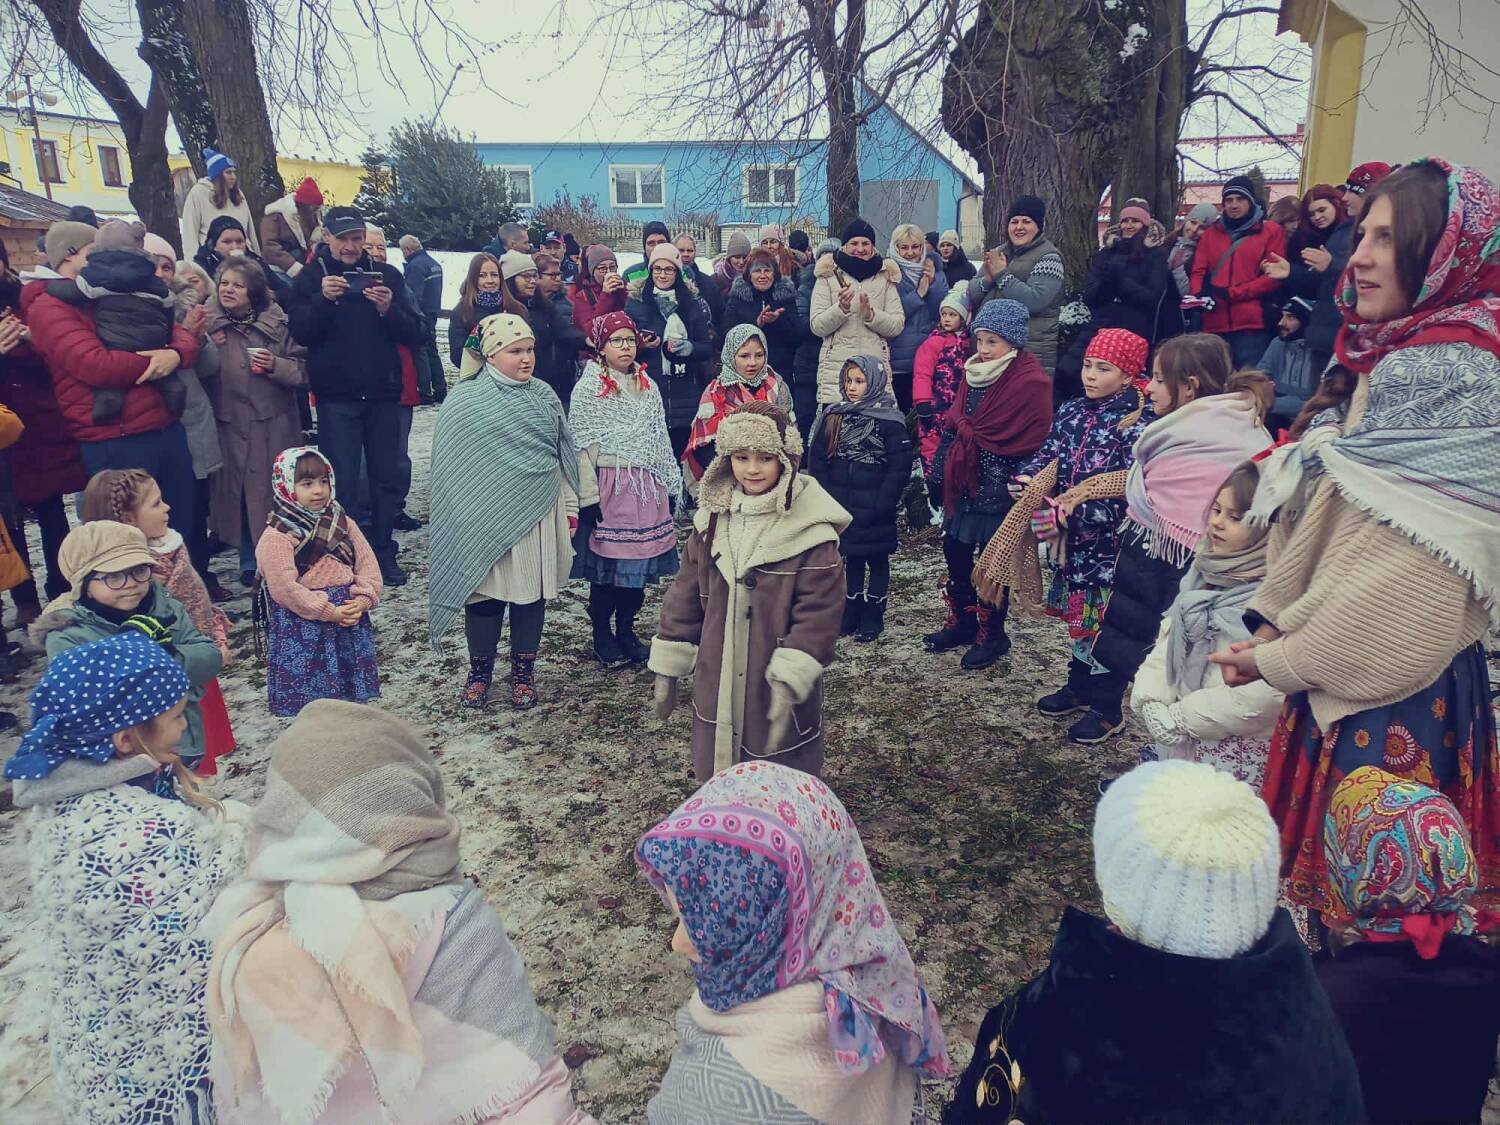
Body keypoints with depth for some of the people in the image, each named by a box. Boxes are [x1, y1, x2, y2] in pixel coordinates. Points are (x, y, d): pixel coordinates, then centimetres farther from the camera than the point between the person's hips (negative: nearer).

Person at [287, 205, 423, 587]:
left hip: (383, 393, 2)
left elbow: (414, 334, 1)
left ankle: (384, 553, 17)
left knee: (386, 476, 6)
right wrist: (323, 299, -22)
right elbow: (300, 332, -7)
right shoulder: (312, 276, 3)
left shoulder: (386, 274, 6)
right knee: (341, 479, 1)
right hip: (336, 396, -2)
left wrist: (389, 310, -18)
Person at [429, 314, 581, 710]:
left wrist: (570, 508, 11)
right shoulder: (465, 402, -5)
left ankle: (523, 673, 24)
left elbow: (562, 455, 11)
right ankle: (480, 672, 25)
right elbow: (451, 465, -3)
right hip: (485, 518, -3)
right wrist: (462, 521, -4)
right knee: (484, 593, 7)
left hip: (537, 514, 3)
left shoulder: (543, 396, 7)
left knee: (531, 593, 8)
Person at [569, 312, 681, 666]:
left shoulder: (648, 387, 13)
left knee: (640, 558, 7)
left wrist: (670, 487, 13)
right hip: (609, 487, -5)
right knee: (608, 559, -1)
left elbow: (660, 441, 16)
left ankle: (626, 631, 21)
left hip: (646, 487, 5)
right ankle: (602, 636, 14)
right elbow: (581, 446, -8)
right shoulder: (588, 389, -4)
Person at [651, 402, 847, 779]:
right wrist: (668, 665, 10)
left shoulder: (811, 530, -14)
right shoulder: (712, 519, 3)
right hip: (716, 688, 5)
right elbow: (686, 596, 9)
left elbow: (819, 613, -16)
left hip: (775, 694, -5)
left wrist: (789, 679, -23)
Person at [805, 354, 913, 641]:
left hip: (875, 513, -4)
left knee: (877, 562, 10)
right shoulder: (833, 417, 3)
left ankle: (872, 618, 20)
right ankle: (850, 616, 25)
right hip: (843, 509, 4)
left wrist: (880, 505, -16)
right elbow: (817, 460, 4)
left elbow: (900, 468, -13)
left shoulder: (890, 422, -11)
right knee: (852, 562, 15)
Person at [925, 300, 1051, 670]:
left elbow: (1028, 444, -17)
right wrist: (937, 475, 8)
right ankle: (962, 622, 33)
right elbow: (952, 425, 10)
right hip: (962, 481, 7)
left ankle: (991, 636, 21)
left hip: (999, 485, -7)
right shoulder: (973, 371, 8)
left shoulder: (1031, 383, -14)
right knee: (954, 551, 14)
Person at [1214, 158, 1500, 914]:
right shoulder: (1385, 358, 10)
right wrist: (1276, 620, 4)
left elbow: (1407, 557, -21)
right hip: (1344, 662, 8)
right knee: (1323, 846, 17)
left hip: (1396, 681, -8)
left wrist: (1279, 657, -13)